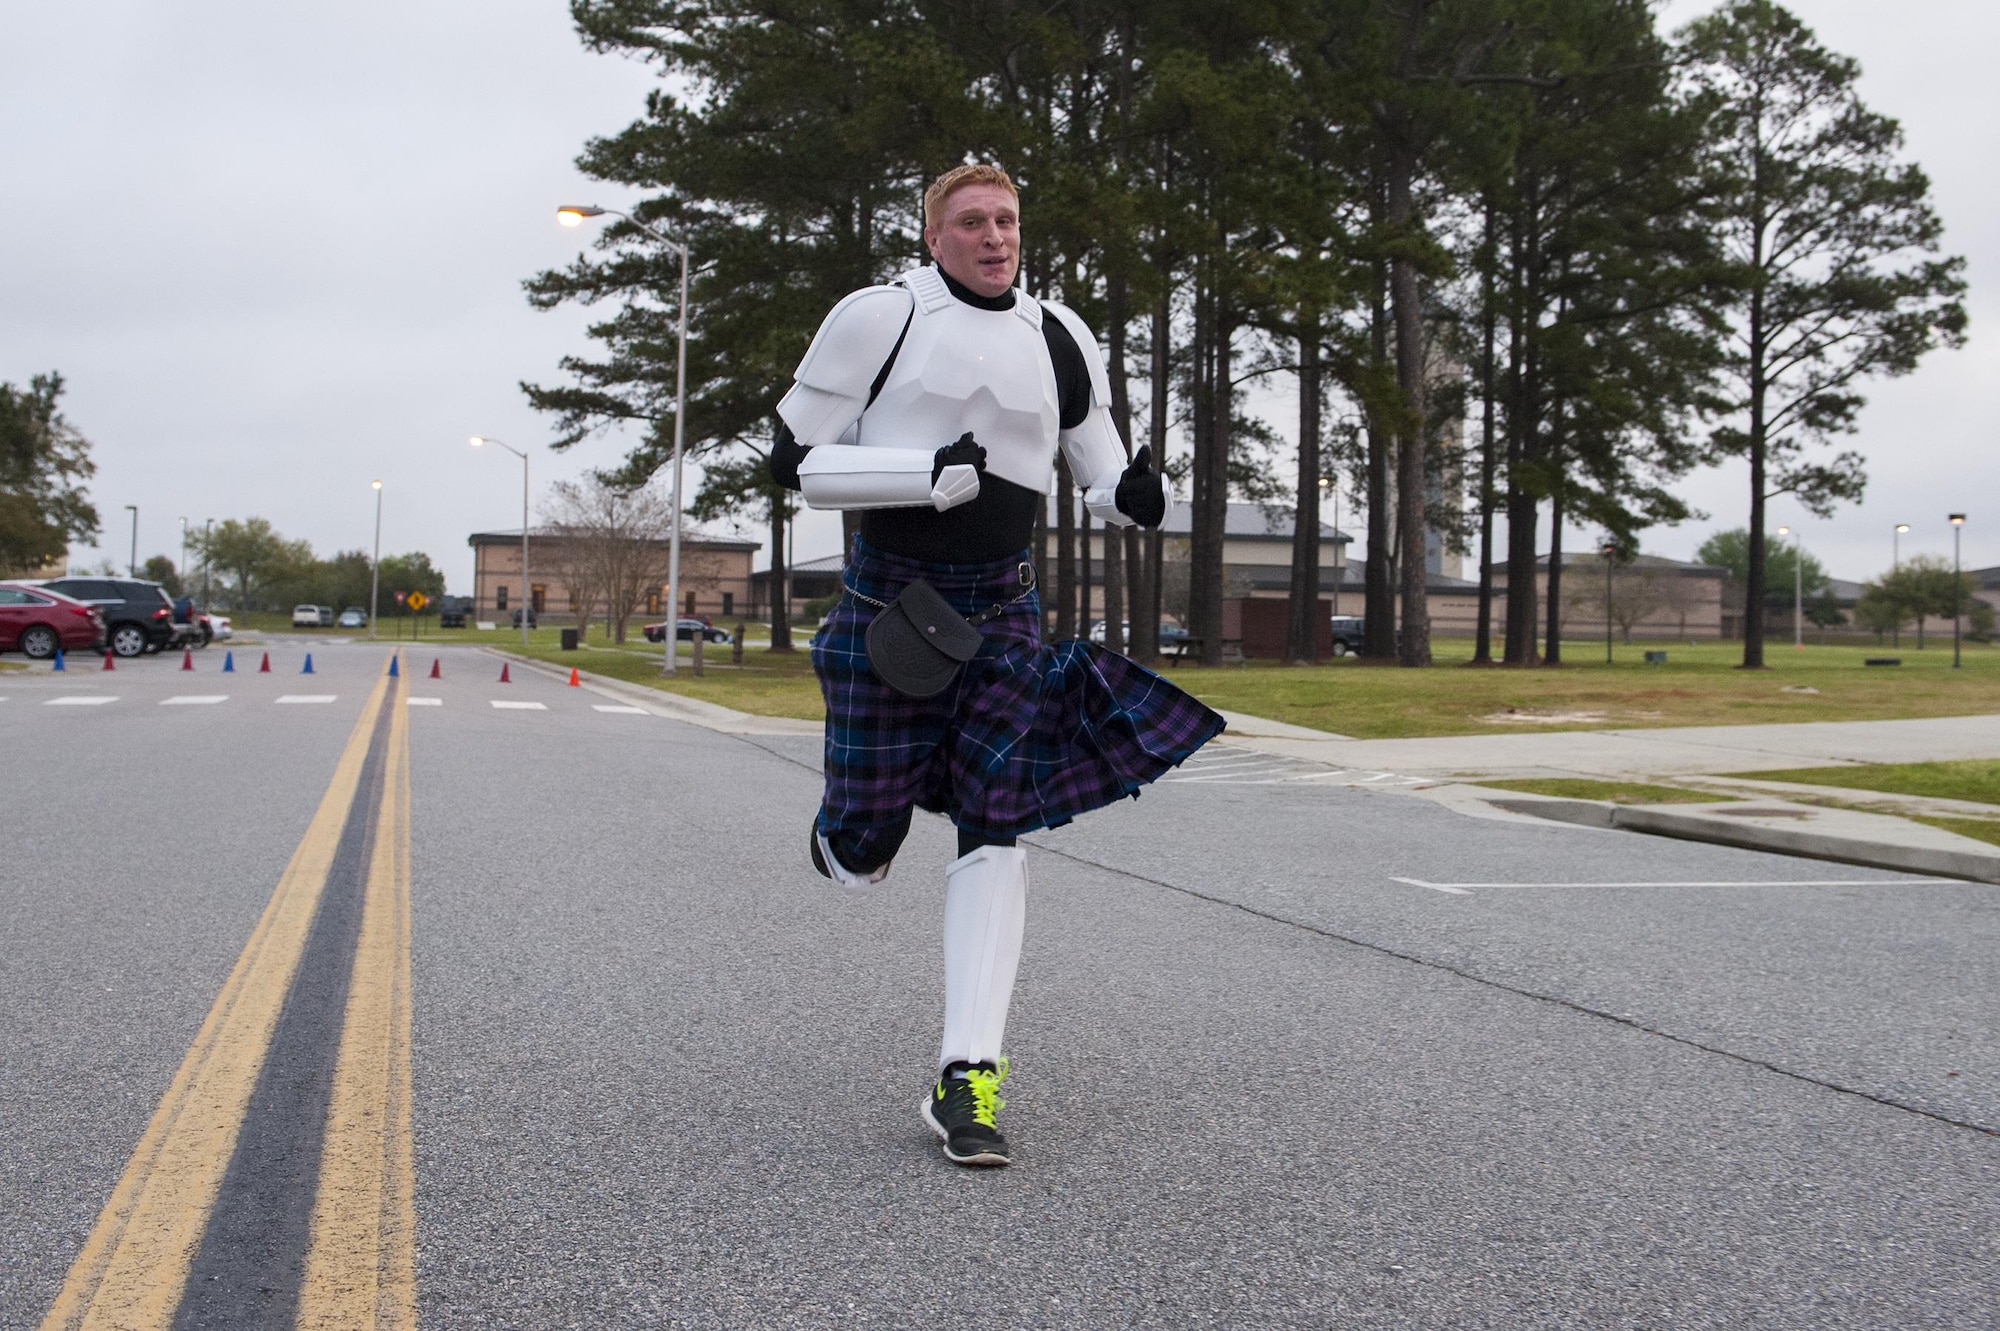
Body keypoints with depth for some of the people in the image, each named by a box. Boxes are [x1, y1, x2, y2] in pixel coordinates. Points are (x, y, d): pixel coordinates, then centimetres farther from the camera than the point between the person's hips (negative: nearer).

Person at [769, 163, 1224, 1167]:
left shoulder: (1060, 341, 9)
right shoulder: (879, 319, -5)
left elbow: (1101, 474, 16)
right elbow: (796, 462, -7)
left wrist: (1132, 495, -10)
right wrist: (927, 473, -20)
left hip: (1002, 604, 3)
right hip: (889, 595, -3)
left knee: (995, 834, -7)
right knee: (865, 857, 3)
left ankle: (965, 1081, -3)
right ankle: (842, 829, 44)